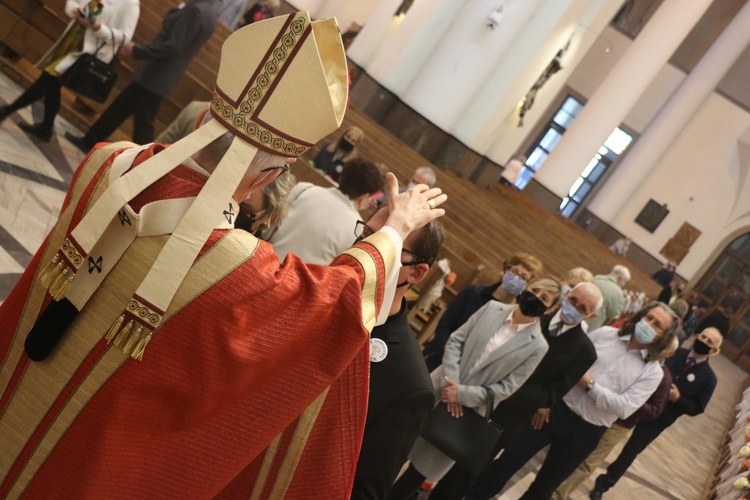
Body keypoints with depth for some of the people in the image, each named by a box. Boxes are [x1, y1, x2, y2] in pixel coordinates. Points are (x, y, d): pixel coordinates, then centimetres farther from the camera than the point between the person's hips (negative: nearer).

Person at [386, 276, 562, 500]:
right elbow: (455, 340, -1)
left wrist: (462, 394, -16)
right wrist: (451, 382, -13)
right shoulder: (492, 308, -1)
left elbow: (506, 388, -9)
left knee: (425, 466, 7)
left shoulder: (536, 346, -9)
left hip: (466, 411, -2)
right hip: (440, 388, 3)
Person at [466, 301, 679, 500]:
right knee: (509, 460, 3)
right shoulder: (605, 333, 1)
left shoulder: (653, 371, -3)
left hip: (585, 432, 0)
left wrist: (590, 385, -15)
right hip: (555, 408, 1)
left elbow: (624, 408, -12)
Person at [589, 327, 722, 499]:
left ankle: (602, 485, 25)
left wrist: (677, 398, -20)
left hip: (656, 420, -1)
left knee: (629, 453, 8)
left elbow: (696, 408, -4)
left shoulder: (708, 378, -7)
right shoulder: (675, 352, -1)